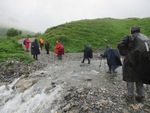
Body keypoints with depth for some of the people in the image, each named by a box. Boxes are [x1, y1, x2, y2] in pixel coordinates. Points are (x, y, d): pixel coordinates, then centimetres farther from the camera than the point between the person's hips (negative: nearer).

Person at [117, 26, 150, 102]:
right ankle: (141, 96, 27)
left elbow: (120, 45, -15)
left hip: (132, 60, -5)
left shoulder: (129, 37, -3)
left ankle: (130, 96, 17)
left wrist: (124, 54, -7)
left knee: (130, 78, 9)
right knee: (139, 78, 19)